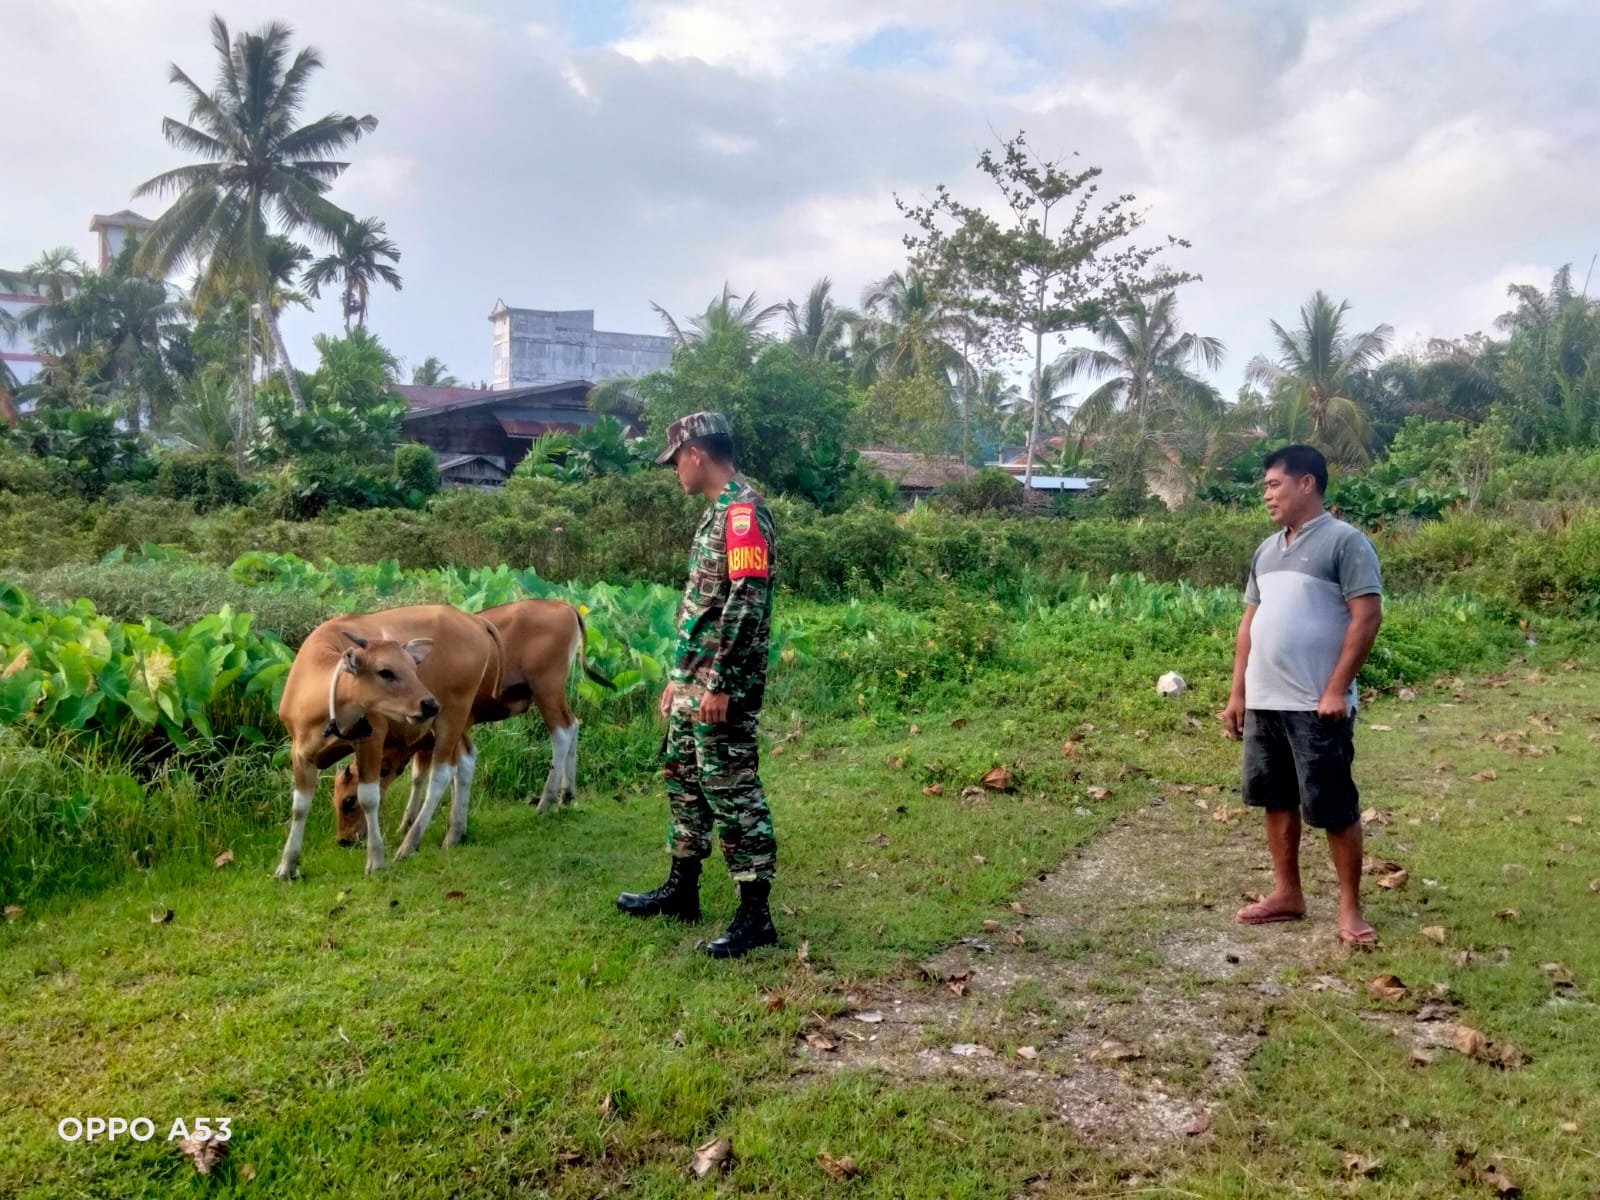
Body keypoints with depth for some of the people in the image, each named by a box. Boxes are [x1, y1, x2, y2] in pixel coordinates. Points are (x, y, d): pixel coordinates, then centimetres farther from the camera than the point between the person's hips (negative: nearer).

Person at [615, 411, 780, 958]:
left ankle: (755, 914, 3)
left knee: (731, 790, -6)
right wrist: (678, 676, 22)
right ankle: (681, 890, 31)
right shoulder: (717, 512, 17)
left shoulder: (743, 510, -15)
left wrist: (721, 684, -24)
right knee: (685, 778, 18)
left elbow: (746, 603, -23)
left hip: (723, 685, -10)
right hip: (693, 679, 10)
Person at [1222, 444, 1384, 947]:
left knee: (1333, 806, 1)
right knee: (1276, 798, 14)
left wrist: (1336, 689, -18)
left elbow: (1367, 616, -15)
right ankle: (1287, 894, 26)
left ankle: (1350, 906, 14)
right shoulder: (1267, 549, 14)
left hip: (1316, 705, -8)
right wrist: (1238, 692, 12)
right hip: (1264, 702, 8)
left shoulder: (1344, 541, -9)